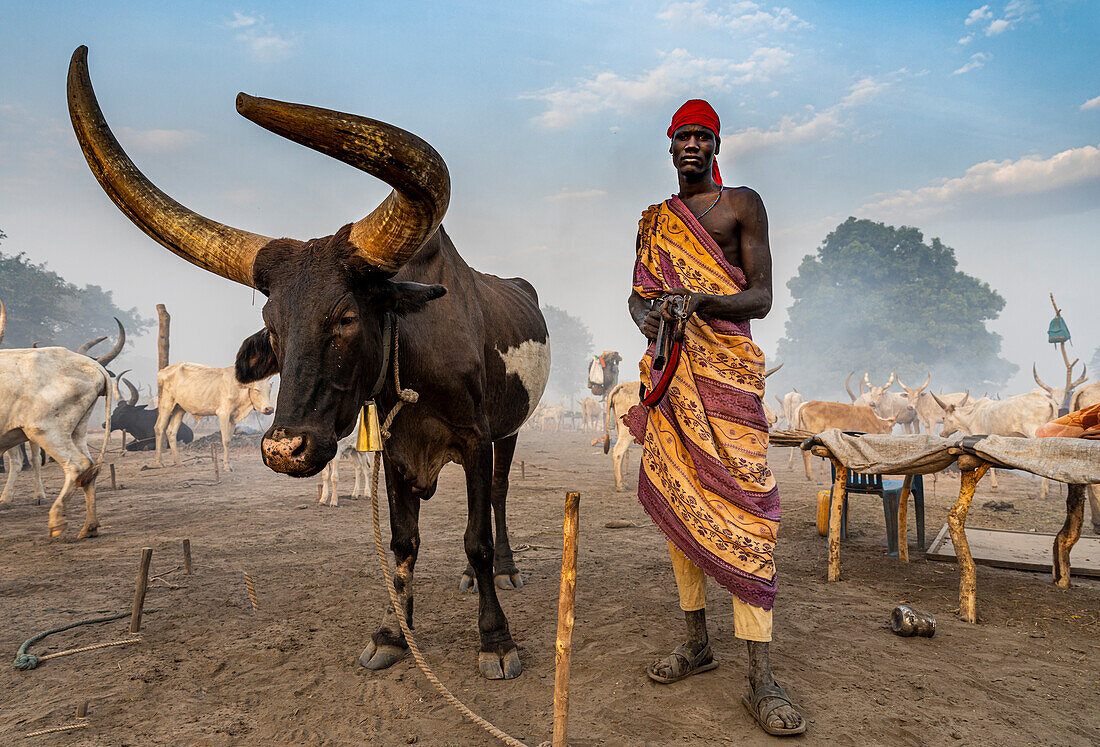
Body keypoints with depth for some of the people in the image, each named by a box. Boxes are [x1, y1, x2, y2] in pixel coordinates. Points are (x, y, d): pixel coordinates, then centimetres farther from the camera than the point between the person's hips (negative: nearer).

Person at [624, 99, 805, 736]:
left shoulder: (743, 204, 5)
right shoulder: (655, 219, 19)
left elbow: (761, 298, -3)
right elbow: (639, 293, 14)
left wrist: (698, 300, -22)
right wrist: (648, 317, -11)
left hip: (725, 367, -5)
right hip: (669, 370, 5)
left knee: (741, 503, -13)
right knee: (677, 501, 5)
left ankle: (762, 679, -8)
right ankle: (698, 642, 19)